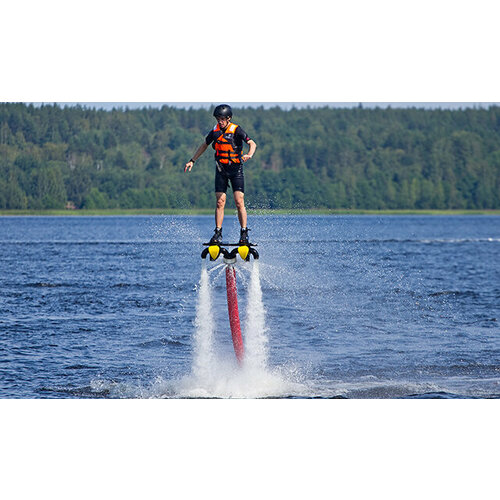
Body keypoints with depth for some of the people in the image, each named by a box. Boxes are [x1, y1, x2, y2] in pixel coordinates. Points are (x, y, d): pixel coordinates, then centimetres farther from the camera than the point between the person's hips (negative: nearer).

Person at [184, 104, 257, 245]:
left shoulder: (236, 130, -11)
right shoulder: (216, 131, 4)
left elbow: (252, 143, -22)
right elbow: (204, 145, 19)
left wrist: (249, 154, -43)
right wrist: (192, 161, 17)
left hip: (236, 170, -4)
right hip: (221, 170, 4)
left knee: (239, 202, -11)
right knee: (220, 202, -3)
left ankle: (244, 234, -7)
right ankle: (218, 234, -2)